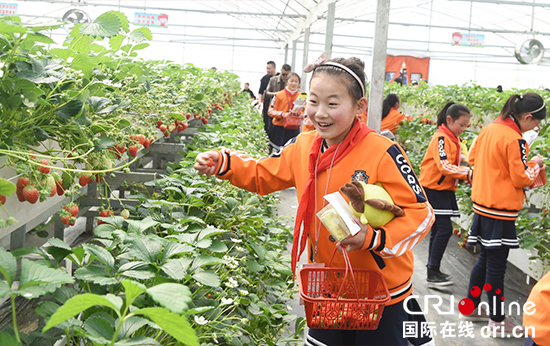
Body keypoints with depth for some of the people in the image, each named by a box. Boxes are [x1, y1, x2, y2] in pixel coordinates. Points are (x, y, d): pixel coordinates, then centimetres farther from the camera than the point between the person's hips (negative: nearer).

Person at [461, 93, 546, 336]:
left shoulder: (489, 129, 5)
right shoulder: (514, 139, -18)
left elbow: (472, 157, 16)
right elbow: (521, 179, -14)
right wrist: (534, 164, 3)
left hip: (482, 204, 8)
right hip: (500, 209, -8)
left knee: (485, 259, 19)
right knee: (496, 265, 1)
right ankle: (497, 320, 12)